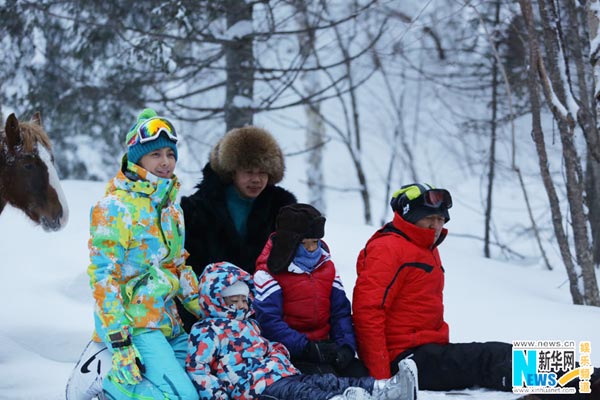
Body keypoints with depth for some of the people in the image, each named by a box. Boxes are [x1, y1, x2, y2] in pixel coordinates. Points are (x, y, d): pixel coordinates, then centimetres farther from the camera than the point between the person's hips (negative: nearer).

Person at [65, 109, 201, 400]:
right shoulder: (116, 207, -12)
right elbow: (103, 277, -16)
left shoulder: (171, 207, 14)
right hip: (134, 325, -9)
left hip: (168, 323, 9)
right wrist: (120, 345, -21)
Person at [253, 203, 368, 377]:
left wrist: (346, 345, -7)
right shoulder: (269, 273, -5)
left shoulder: (327, 267, 14)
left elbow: (341, 312, 13)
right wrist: (305, 348, -22)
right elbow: (268, 321, -15)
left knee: (360, 373, -19)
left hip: (324, 348, 6)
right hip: (290, 353, -6)